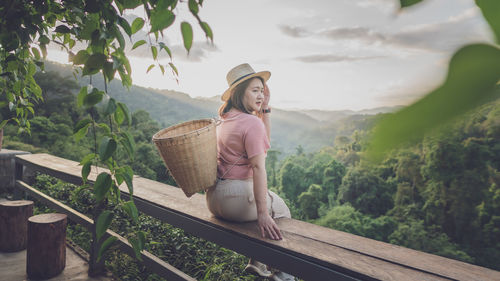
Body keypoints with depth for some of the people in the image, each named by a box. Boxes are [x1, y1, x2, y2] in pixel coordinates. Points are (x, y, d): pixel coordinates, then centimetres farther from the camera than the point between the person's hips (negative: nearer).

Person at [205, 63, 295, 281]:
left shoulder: (226, 118, 10)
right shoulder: (251, 122, -18)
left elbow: (263, 142, 17)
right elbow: (258, 167, -23)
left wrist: (264, 108, 9)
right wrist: (262, 214, -24)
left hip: (215, 198, 9)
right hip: (237, 199, -9)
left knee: (268, 202, 32)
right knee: (280, 209, 19)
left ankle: (256, 262, 38)